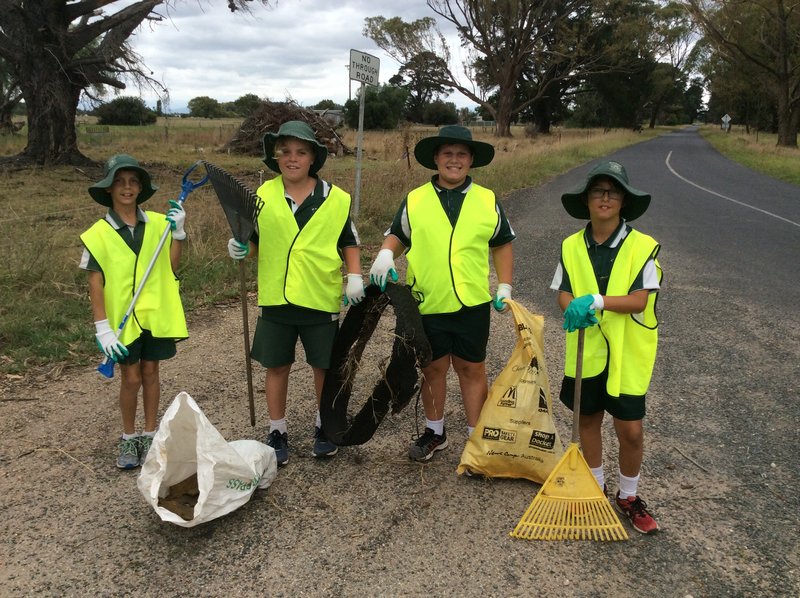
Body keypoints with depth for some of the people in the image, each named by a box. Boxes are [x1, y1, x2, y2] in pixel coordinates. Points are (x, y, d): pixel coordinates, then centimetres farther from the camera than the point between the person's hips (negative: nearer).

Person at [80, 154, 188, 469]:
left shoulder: (158, 223, -1)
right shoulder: (98, 234, -7)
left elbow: (171, 266, -5)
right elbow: (95, 283, -8)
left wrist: (177, 231, -14)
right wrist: (102, 327, -14)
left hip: (155, 313, 2)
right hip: (122, 318, -2)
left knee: (150, 373, 12)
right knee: (130, 378, 5)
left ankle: (150, 436, 27)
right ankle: (129, 439, 25)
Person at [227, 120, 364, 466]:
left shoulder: (336, 199, -3)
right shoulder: (263, 196, 1)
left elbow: (349, 243, 5)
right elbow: (253, 241, 9)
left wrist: (354, 276, -8)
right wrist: (240, 248, -11)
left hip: (322, 300, -1)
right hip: (275, 298, 1)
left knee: (325, 366, 10)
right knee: (276, 366, 11)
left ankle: (324, 427, 32)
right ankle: (277, 431, 28)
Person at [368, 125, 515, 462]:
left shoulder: (487, 201, 4)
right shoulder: (415, 200, 2)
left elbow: (502, 244, 11)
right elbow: (397, 236, 10)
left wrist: (505, 287, 5)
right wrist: (386, 254, -12)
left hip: (472, 304, 0)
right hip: (427, 304, 0)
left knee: (472, 370, 8)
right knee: (433, 369, 13)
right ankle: (434, 432, 31)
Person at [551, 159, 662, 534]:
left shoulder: (642, 247, -11)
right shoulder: (571, 246, 0)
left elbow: (639, 300, -17)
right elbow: (563, 294, 0)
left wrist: (597, 300, -31)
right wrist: (576, 309, -22)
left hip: (628, 355, -3)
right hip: (585, 352, 3)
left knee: (630, 430, 1)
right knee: (587, 419, 15)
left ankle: (628, 496, 26)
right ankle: (595, 486, 38)